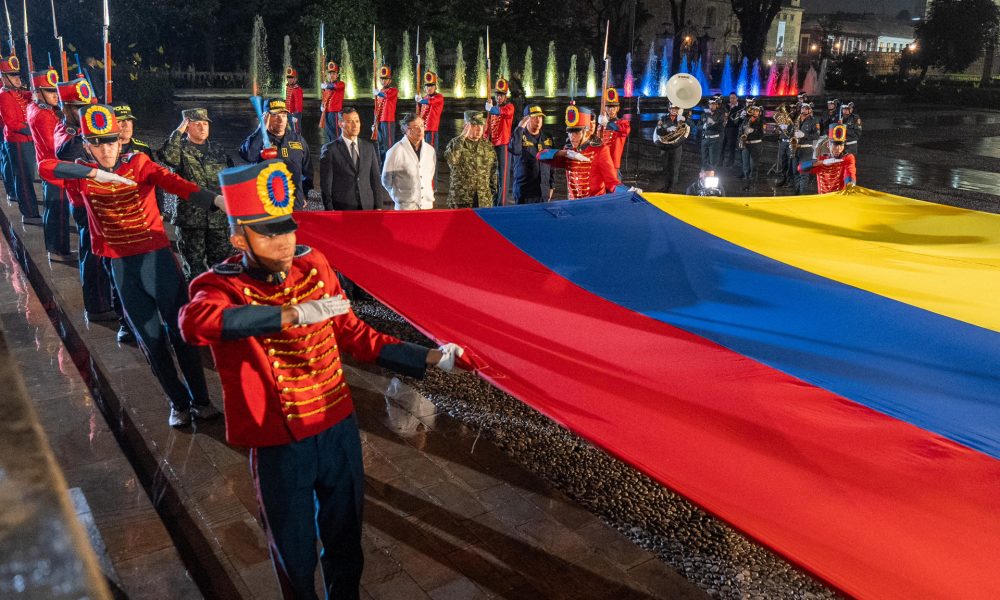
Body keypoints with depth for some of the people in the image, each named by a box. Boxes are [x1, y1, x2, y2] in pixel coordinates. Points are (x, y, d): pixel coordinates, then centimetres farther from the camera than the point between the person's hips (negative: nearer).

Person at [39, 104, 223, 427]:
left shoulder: (139, 163, -2)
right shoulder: (83, 173, 2)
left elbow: (175, 182, -20)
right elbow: (46, 167, -17)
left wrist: (215, 199, -39)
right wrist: (97, 173, -28)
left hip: (158, 257, -2)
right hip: (121, 266, 2)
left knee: (181, 330, 3)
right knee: (151, 339, 9)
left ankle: (200, 400, 17)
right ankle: (178, 402, 24)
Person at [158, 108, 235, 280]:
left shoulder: (219, 150, 12)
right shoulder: (180, 149, 0)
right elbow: (166, 156, -24)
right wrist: (179, 129, -15)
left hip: (220, 218, 3)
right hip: (190, 218, -3)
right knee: (194, 267, 3)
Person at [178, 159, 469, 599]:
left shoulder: (314, 266, -1)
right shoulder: (221, 285, -15)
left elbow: (353, 334, 7)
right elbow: (194, 322, -40)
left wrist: (429, 358, 2)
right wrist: (294, 313, -42)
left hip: (339, 428, 4)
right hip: (278, 445, -4)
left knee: (346, 539, 23)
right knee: (294, 554, 16)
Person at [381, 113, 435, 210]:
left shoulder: (430, 150, 8)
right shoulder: (396, 151, -6)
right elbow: (386, 180, 1)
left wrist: (430, 197, 15)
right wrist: (398, 198, 1)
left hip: (427, 206, 4)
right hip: (405, 207, -4)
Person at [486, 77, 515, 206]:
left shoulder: (509, 106, -6)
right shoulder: (492, 106, 13)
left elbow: (504, 111, -31)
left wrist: (492, 108, -46)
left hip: (503, 145, -7)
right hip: (492, 145, 7)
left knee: (503, 174, -7)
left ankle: (502, 203, -6)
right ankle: (494, 201, 24)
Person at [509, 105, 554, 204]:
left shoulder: (548, 137, 10)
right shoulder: (520, 136, -4)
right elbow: (514, 150, -27)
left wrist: (552, 186, 15)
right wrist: (520, 128, -24)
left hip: (544, 191, 4)